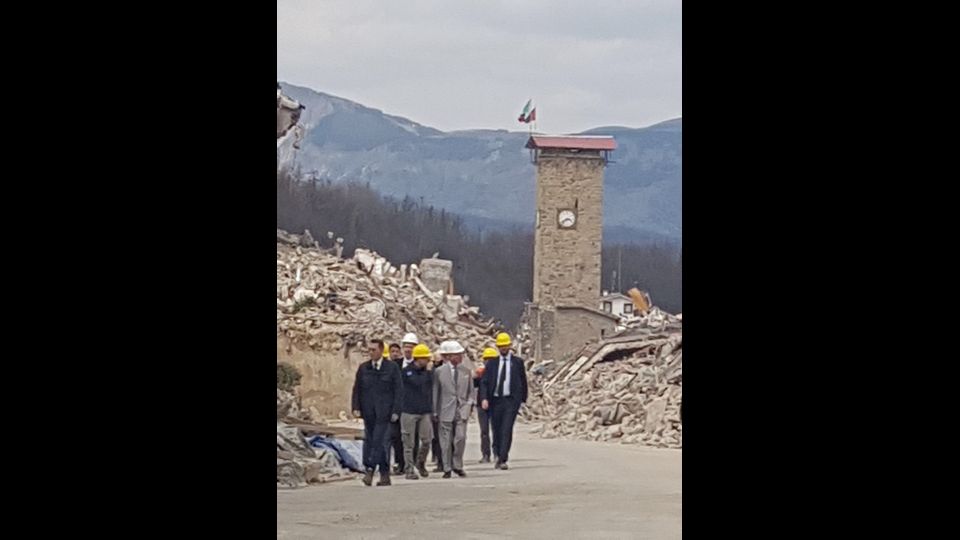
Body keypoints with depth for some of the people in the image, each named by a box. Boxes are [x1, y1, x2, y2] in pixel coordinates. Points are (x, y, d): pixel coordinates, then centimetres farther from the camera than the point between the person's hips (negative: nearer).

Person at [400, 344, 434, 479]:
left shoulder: (428, 373, 10)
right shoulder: (405, 372, -3)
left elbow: (431, 392, 14)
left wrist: (432, 412, 12)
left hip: (425, 412, 4)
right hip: (409, 412, -4)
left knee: (426, 440, -2)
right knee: (409, 443, -1)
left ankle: (421, 463, 21)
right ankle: (409, 470, 5)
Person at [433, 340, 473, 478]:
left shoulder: (466, 371, 9)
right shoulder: (439, 371, 1)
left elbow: (471, 391, 16)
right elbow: (435, 393, 4)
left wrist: (469, 405, 1)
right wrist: (435, 412, 1)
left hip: (462, 410, 2)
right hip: (446, 411, -1)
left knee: (460, 438, -10)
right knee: (446, 441, 1)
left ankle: (457, 466, 5)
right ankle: (447, 469, 9)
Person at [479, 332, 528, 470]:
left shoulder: (517, 362, 6)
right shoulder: (492, 363, 8)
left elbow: (523, 381, 12)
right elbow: (484, 382, 3)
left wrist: (523, 399, 10)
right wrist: (484, 398, -12)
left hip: (511, 400, -2)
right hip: (495, 400, 2)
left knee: (507, 430, -14)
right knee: (497, 431, 8)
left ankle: (503, 460, -18)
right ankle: (499, 456, 28)